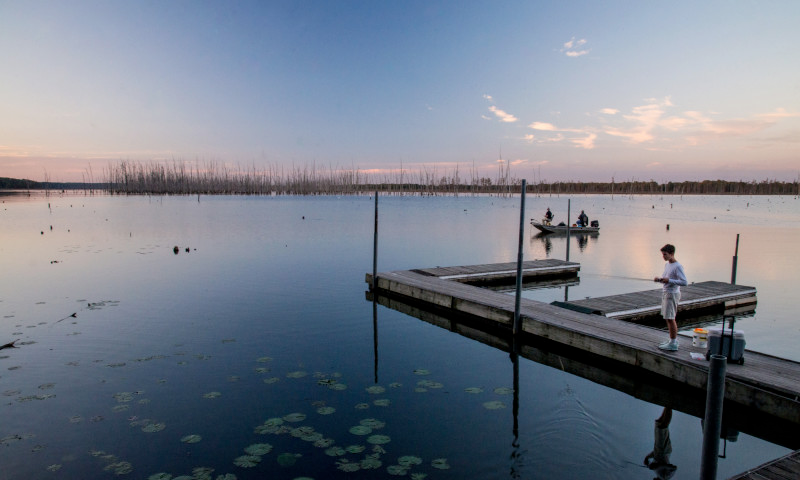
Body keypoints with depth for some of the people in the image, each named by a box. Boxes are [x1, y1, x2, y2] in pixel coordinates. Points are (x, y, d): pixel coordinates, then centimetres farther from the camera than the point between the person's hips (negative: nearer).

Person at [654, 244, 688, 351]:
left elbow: (684, 282, -22)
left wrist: (669, 280, -24)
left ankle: (673, 344, 0)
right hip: (665, 293, 9)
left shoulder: (677, 267, -16)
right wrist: (659, 279, 1)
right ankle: (673, 341, 24)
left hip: (672, 294, -9)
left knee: (670, 318, -6)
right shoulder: (667, 265, 12)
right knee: (668, 318, 14)